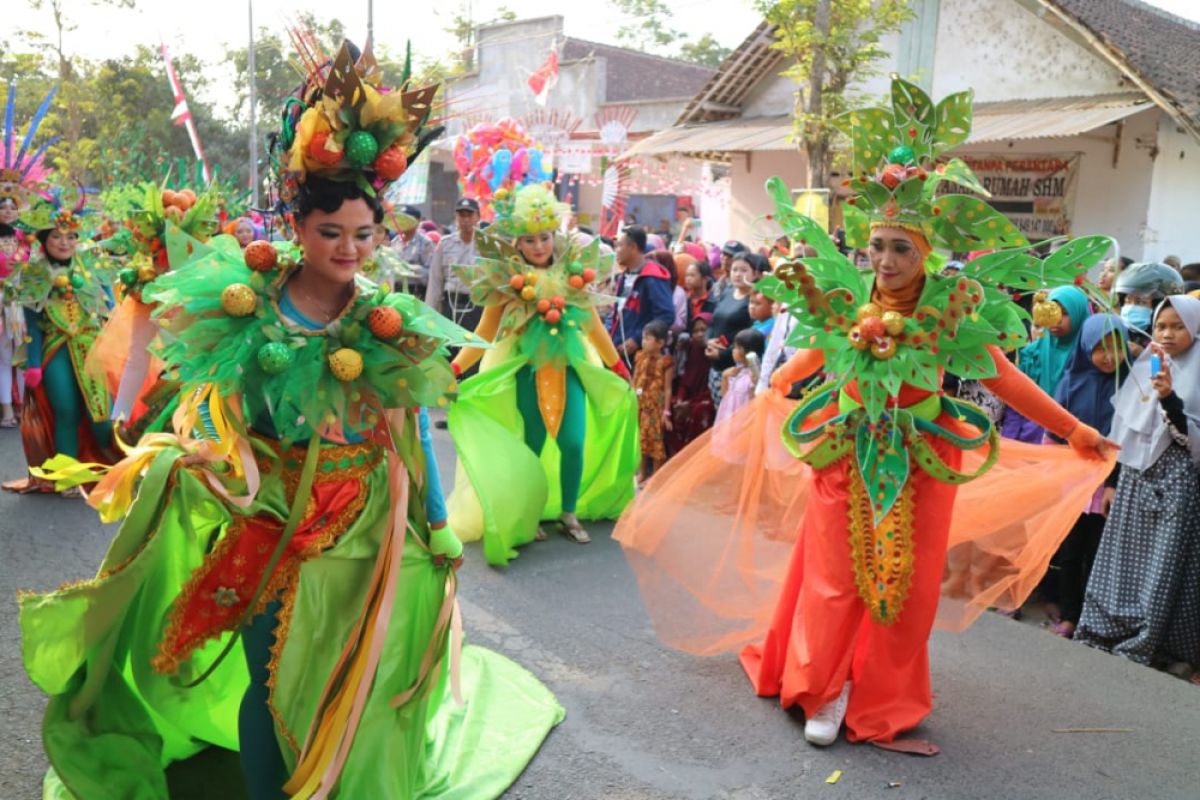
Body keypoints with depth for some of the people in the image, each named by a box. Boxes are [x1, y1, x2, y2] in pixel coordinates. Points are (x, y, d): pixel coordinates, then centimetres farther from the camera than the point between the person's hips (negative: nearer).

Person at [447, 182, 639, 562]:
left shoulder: (575, 271, 1)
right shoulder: (507, 279, -7)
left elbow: (594, 324, 11)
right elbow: (484, 333, -5)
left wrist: (618, 366, 16)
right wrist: (454, 367, -18)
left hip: (570, 368, 3)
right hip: (527, 371, -2)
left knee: (574, 443, -2)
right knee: (532, 445, 3)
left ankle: (569, 514, 18)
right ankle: (526, 518, 21)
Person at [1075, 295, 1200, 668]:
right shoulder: (1144, 367, 10)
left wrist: (1169, 398, -27)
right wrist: (1112, 481, 12)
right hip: (1135, 474, 5)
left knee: (1161, 560, -2)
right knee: (1122, 555, 8)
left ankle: (1144, 642, 4)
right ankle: (1107, 627, 16)